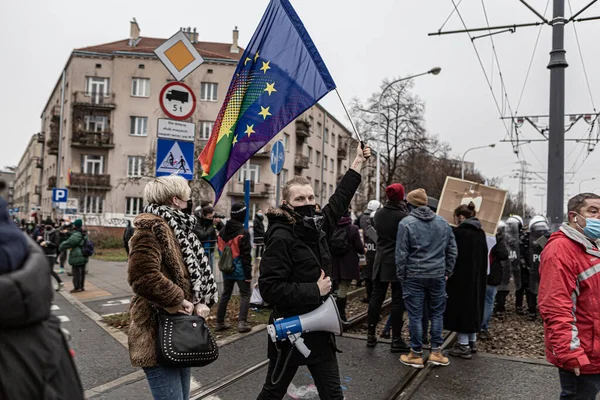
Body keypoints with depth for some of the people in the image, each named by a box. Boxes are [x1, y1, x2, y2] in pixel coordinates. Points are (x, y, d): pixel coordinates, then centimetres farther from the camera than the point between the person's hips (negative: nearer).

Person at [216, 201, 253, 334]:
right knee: (245, 294, 4)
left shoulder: (223, 231, 7)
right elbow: (246, 255, -17)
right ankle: (242, 322, -4)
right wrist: (248, 273, -13)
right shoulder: (243, 232, -16)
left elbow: (220, 250, 12)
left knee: (225, 294, 15)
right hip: (240, 270, -6)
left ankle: (220, 322, 20)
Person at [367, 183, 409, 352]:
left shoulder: (379, 214, 2)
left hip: (381, 261, 5)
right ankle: (396, 340, 6)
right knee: (398, 300, 2)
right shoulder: (403, 215, -15)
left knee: (376, 297, 11)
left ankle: (371, 335, 17)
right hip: (398, 262, -5)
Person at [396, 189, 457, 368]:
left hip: (414, 276, -4)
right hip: (438, 275, 4)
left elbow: (401, 254, -9)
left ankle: (416, 354, 13)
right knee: (437, 313, 14)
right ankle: (436, 352, 19)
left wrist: (401, 276, 1)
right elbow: (452, 250, 10)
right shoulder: (443, 222, 7)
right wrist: (447, 271, 17)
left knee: (415, 315, 4)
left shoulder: (406, 223, -8)